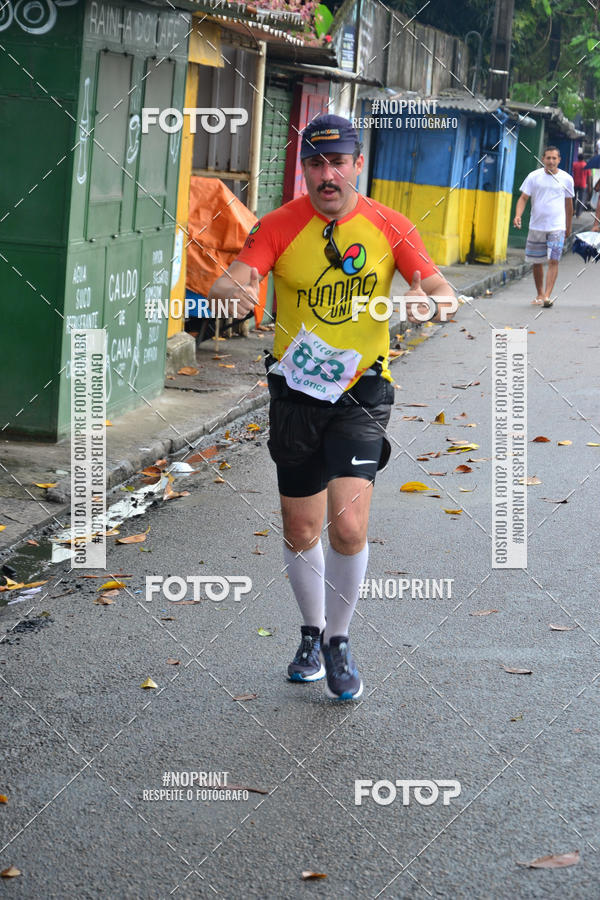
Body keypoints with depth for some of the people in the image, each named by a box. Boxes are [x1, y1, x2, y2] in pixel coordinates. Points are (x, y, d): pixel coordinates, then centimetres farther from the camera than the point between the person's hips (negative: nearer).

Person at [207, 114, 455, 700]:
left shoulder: (389, 227, -4)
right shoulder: (280, 226, -5)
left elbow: (441, 290, -8)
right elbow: (229, 282, -17)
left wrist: (430, 301, -33)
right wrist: (234, 292, -41)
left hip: (360, 391, -1)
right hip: (295, 390, 1)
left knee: (349, 527, -15)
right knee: (301, 531, 10)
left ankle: (339, 641, 8)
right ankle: (311, 634, 34)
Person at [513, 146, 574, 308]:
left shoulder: (566, 179, 4)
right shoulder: (534, 177, 1)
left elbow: (568, 204, 14)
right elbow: (523, 198, 1)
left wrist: (568, 227, 19)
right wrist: (518, 215, -17)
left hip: (557, 227, -1)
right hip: (536, 226, 1)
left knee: (553, 261, -13)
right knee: (537, 262, 8)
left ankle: (547, 295, -16)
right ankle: (539, 294, 23)